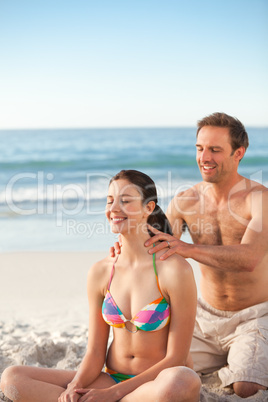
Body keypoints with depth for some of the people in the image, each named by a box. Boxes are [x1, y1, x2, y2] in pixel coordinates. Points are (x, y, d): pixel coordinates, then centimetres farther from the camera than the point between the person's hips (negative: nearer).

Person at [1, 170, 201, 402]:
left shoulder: (174, 270, -16)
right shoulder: (100, 273, 0)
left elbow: (176, 359, -14)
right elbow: (95, 352, 2)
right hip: (112, 380, 3)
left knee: (184, 381, -41)